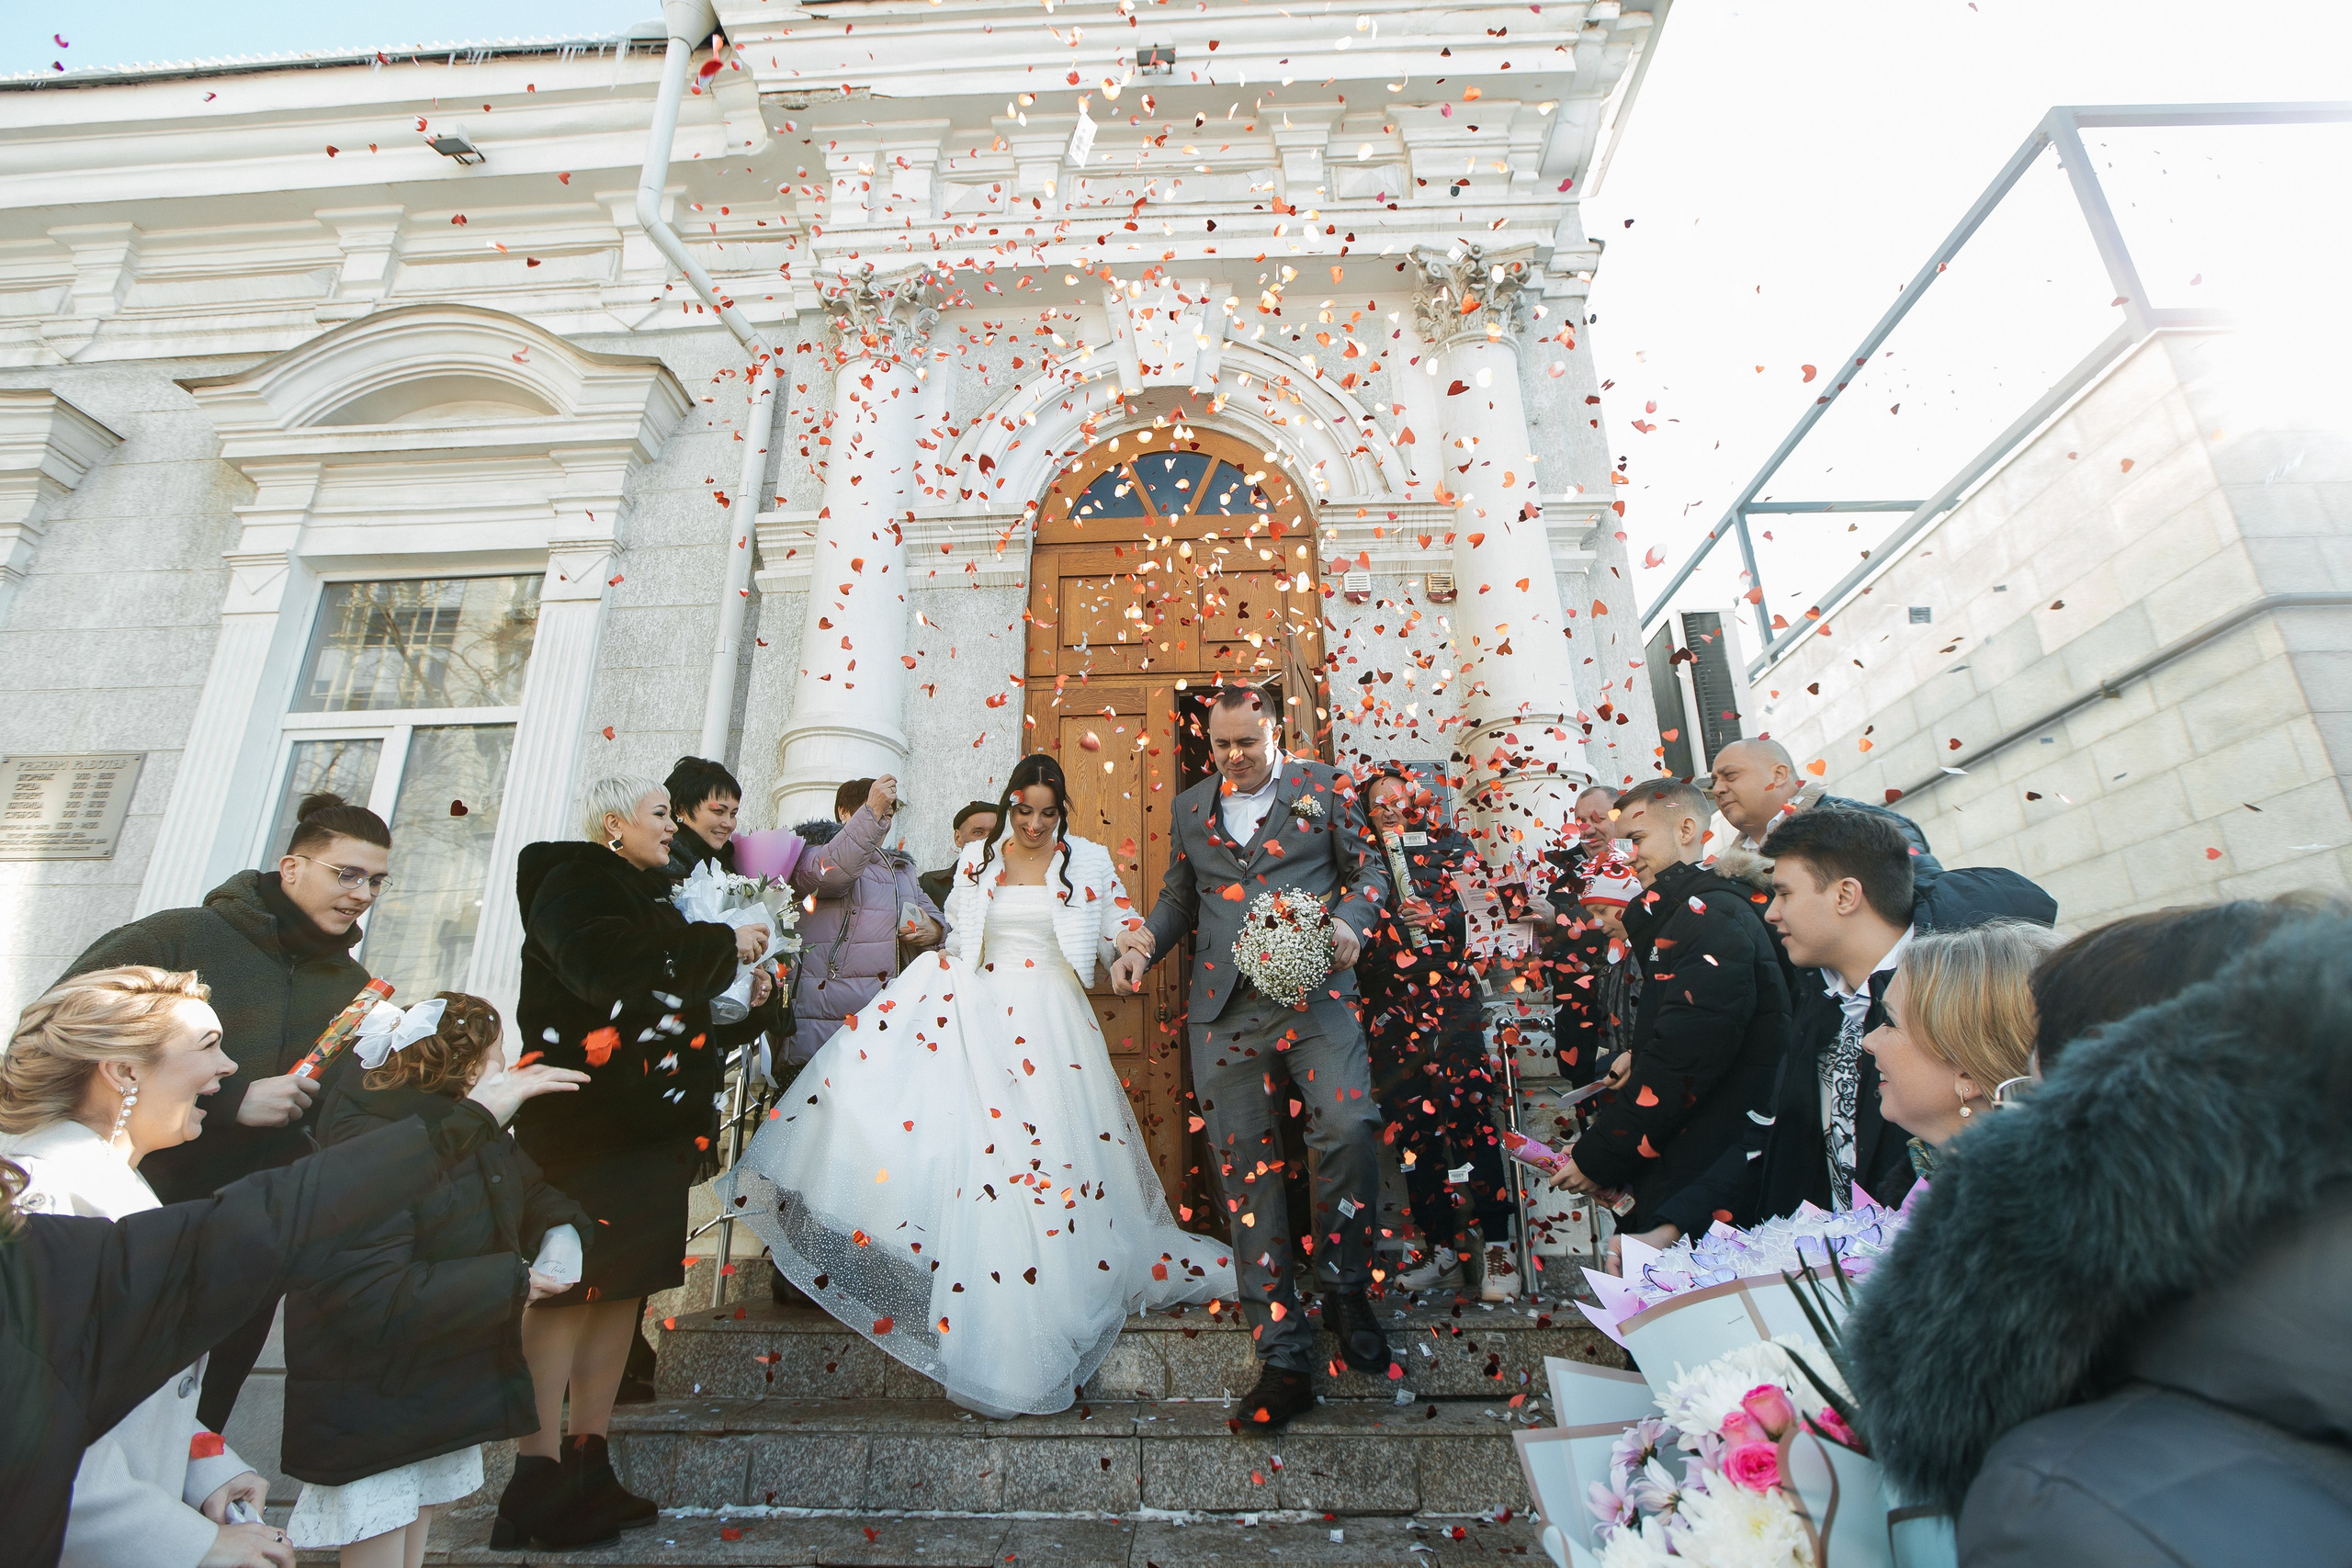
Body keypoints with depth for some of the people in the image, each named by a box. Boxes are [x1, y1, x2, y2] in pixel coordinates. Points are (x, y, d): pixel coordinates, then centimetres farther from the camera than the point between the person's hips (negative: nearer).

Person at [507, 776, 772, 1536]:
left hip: (649, 1120, 8)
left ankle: (589, 1460, 15)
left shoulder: (651, 897, 19)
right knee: (568, 1278, -4)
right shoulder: (575, 882, -5)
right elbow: (602, 964, -24)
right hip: (586, 1115, -8)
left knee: (624, 1279, 8)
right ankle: (537, 1468, 4)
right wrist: (721, 945, -18)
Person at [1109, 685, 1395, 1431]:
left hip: (1313, 991, -2)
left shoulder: (1324, 785, 9)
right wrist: (1145, 940, 2)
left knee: (1349, 1129, -21)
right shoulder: (1188, 808, 18)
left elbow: (1370, 871, 9)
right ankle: (1283, 1359, 16)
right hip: (1225, 1011, 3)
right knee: (1247, 1170, 3)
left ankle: (1345, 1294, 8)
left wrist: (1350, 920, -11)